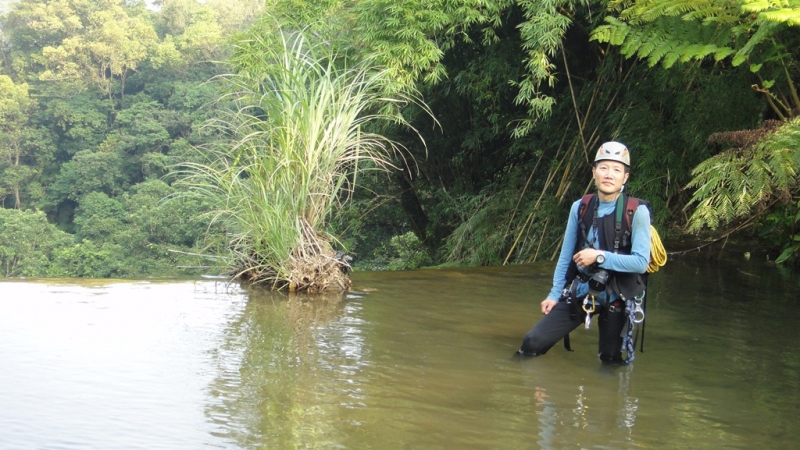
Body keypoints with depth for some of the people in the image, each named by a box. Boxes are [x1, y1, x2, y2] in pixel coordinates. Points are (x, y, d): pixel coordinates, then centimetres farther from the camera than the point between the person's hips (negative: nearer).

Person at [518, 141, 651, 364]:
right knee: (533, 342, -2)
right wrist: (555, 294, 5)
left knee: (610, 362, 9)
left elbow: (641, 262, -17)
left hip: (616, 299, -3)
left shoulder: (637, 212, -12)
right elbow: (566, 256, 7)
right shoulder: (580, 208, 0)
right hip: (580, 293, 3)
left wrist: (600, 256, -21)